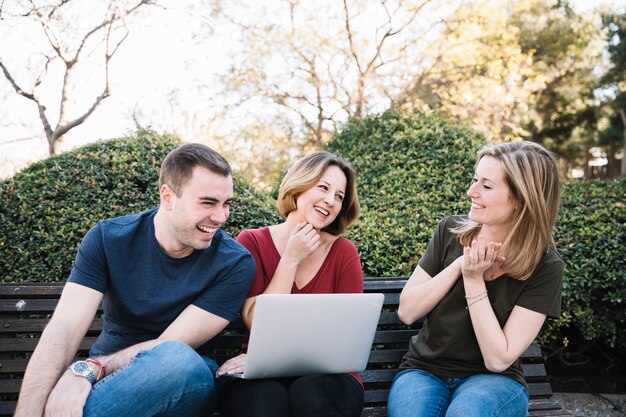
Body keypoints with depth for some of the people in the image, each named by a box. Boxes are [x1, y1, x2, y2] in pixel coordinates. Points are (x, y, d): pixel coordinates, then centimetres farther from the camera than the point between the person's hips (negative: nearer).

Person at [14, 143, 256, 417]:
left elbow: (171, 346, -16)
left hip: (182, 382, 1)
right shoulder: (106, 240, -6)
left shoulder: (235, 264, -12)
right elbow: (64, 328, -17)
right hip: (105, 376, 0)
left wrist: (88, 369, -31)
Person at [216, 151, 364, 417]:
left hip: (325, 374, 1)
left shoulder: (344, 252, 1)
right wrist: (291, 258, -11)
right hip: (259, 376, 0)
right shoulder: (251, 242, 1)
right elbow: (257, 325, -8)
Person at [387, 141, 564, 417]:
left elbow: (498, 359, -14)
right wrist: (459, 265, -18)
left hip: (492, 379, -2)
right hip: (424, 370, 2)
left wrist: (474, 279, -21)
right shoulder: (451, 231, -3)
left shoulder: (545, 266, -11)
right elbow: (406, 312, -6)